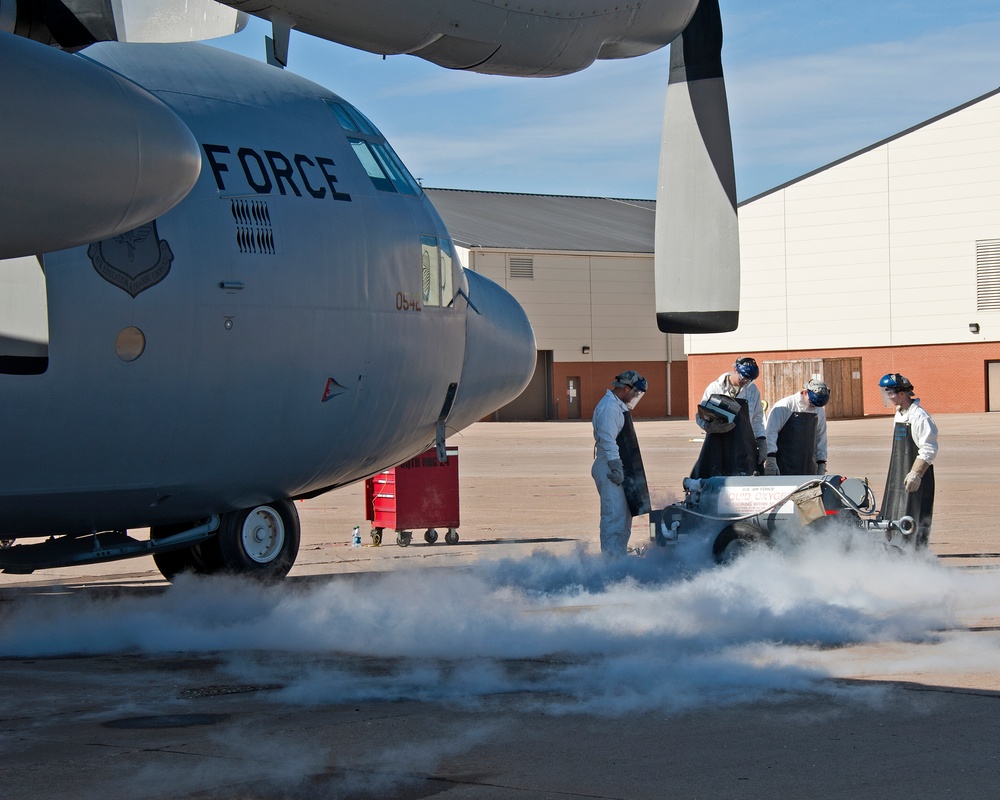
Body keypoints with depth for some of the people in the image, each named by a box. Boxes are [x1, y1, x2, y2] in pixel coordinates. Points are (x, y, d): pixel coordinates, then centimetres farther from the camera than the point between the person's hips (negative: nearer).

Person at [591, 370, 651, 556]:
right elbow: (607, 440, -23)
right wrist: (616, 468, -26)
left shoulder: (619, 406, 19)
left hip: (622, 470, 11)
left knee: (625, 515, 15)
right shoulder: (608, 408, -16)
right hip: (610, 471, -11)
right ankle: (612, 557, -11)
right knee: (614, 516, -11)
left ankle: (620, 555, 21)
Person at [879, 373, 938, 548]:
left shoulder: (919, 416, -16)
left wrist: (915, 474, -25)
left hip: (916, 481, -10)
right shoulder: (900, 414, 13)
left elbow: (929, 451, -20)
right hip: (898, 478, 10)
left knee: (916, 522, -8)